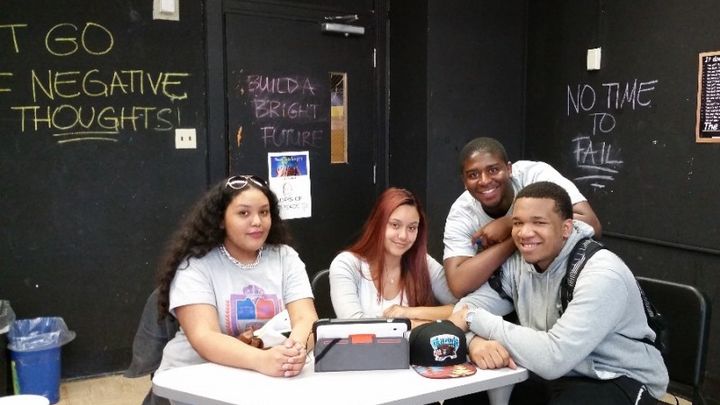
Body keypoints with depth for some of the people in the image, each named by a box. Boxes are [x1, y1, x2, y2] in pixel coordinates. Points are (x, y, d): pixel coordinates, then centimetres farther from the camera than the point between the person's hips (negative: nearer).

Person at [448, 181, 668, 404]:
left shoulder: (601, 274, -26)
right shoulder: (518, 262, -5)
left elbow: (553, 358, -34)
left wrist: (474, 318, -26)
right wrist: (477, 341, -30)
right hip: (555, 376, 5)